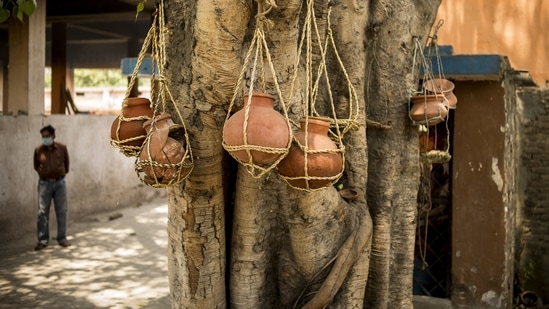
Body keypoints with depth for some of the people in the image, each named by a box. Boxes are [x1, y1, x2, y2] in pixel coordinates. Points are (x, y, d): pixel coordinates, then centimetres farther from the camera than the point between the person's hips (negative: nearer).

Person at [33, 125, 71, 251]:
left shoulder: (62, 148, -3)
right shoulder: (38, 150, -4)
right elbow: (36, 165, 11)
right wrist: (43, 173, 5)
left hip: (60, 183, 1)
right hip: (44, 183, -1)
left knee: (62, 211, 6)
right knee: (42, 212, 1)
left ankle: (62, 239, 15)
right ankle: (42, 240, 8)